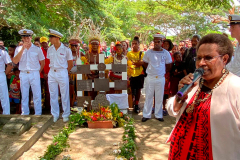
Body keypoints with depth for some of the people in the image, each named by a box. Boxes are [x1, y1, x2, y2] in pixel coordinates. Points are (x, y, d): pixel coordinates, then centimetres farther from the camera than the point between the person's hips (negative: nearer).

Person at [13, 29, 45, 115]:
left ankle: (38, 114, 9)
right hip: (23, 74, 2)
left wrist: (39, 72, 4)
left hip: (34, 74, -2)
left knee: (37, 95, 0)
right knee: (24, 96, 10)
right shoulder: (18, 49, 7)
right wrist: (23, 49, -11)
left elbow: (43, 62, 10)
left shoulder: (37, 49, 3)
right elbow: (15, 61, -7)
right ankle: (24, 114, 20)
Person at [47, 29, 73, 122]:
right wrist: (53, 70, 8)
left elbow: (70, 64, 1)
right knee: (53, 95, 9)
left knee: (65, 95, 3)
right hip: (52, 73, 4)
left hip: (62, 73, -4)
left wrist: (64, 72, 5)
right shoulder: (50, 50, 5)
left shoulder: (66, 50, -7)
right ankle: (55, 115, 22)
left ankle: (66, 115, 16)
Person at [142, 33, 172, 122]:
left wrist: (162, 72, 11)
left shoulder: (166, 53, 0)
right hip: (150, 77, 0)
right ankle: (146, 115, 13)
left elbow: (168, 66, 11)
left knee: (159, 97, 8)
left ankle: (158, 115, 20)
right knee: (148, 96, 5)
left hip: (161, 78, 0)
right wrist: (151, 71, 9)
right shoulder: (149, 52, 0)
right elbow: (145, 64, 12)